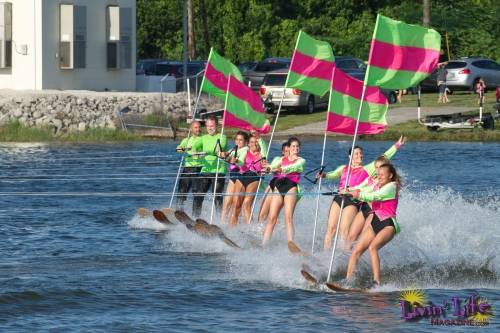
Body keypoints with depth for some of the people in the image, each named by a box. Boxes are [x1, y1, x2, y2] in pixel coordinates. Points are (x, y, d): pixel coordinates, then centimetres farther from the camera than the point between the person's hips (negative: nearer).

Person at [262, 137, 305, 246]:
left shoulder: (300, 160, 9)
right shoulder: (283, 159, 21)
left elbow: (294, 167, -12)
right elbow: (273, 166, 5)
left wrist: (281, 169, -30)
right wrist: (269, 168, -20)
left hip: (291, 187, -3)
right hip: (279, 186, 3)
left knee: (288, 217, -17)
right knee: (272, 217, -3)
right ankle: (263, 244, -2)